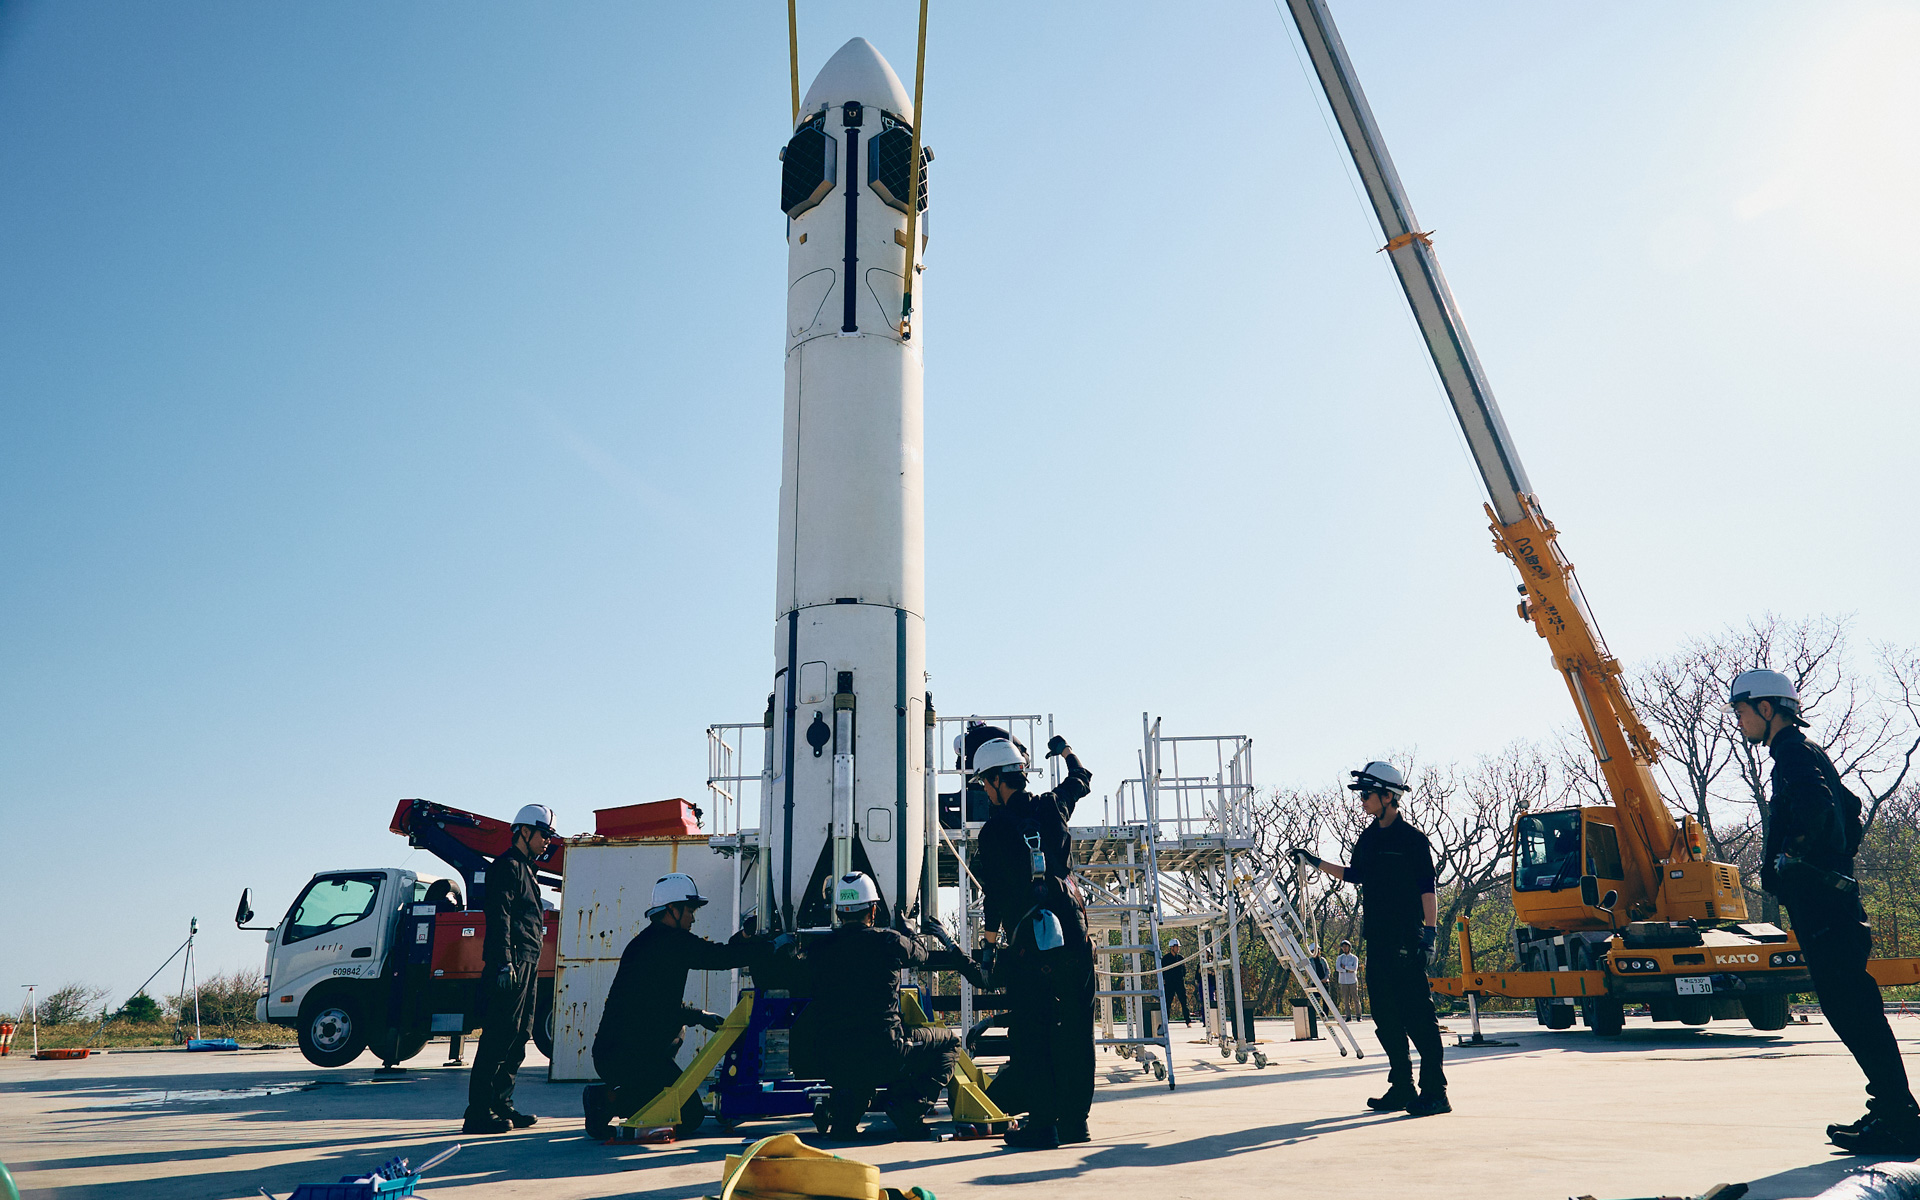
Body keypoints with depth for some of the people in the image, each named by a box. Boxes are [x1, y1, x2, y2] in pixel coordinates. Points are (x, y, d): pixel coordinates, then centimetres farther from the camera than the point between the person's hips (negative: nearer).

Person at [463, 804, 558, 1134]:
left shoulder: (525, 869, 24)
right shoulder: (506, 866, -7)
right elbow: (499, 917, -17)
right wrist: (504, 963, -25)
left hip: (526, 965, 10)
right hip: (512, 964, -10)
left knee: (518, 1037, 13)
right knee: (499, 1038, -10)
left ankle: (501, 1106, 19)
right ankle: (478, 1113, -7)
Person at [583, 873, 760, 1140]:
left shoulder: (645, 941, 19)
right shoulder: (672, 941, -11)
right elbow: (723, 955, -15)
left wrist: (700, 1016, 22)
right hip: (631, 1056, -10)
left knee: (677, 1028, 34)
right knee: (690, 1115, -4)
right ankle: (609, 1099, -9)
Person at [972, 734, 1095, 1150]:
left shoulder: (996, 829, -7)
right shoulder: (1053, 806, 8)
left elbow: (994, 893, -6)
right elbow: (1082, 780, 30)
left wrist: (989, 943, 6)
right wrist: (1066, 751, 49)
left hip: (1028, 943, -5)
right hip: (1074, 933, 5)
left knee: (1031, 1033, 2)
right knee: (1075, 1031, 10)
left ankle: (1043, 1123, 2)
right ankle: (1074, 1119, 15)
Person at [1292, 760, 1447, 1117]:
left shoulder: (1412, 839, -6)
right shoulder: (1367, 839, 14)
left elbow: (1427, 889, -8)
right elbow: (1356, 875, 27)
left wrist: (1430, 931, -15)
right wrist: (1316, 863, 27)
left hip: (1407, 940, -7)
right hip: (1377, 941, 7)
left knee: (1418, 1015, -6)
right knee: (1386, 1017, 9)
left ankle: (1435, 1093, 0)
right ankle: (1402, 1088, 17)